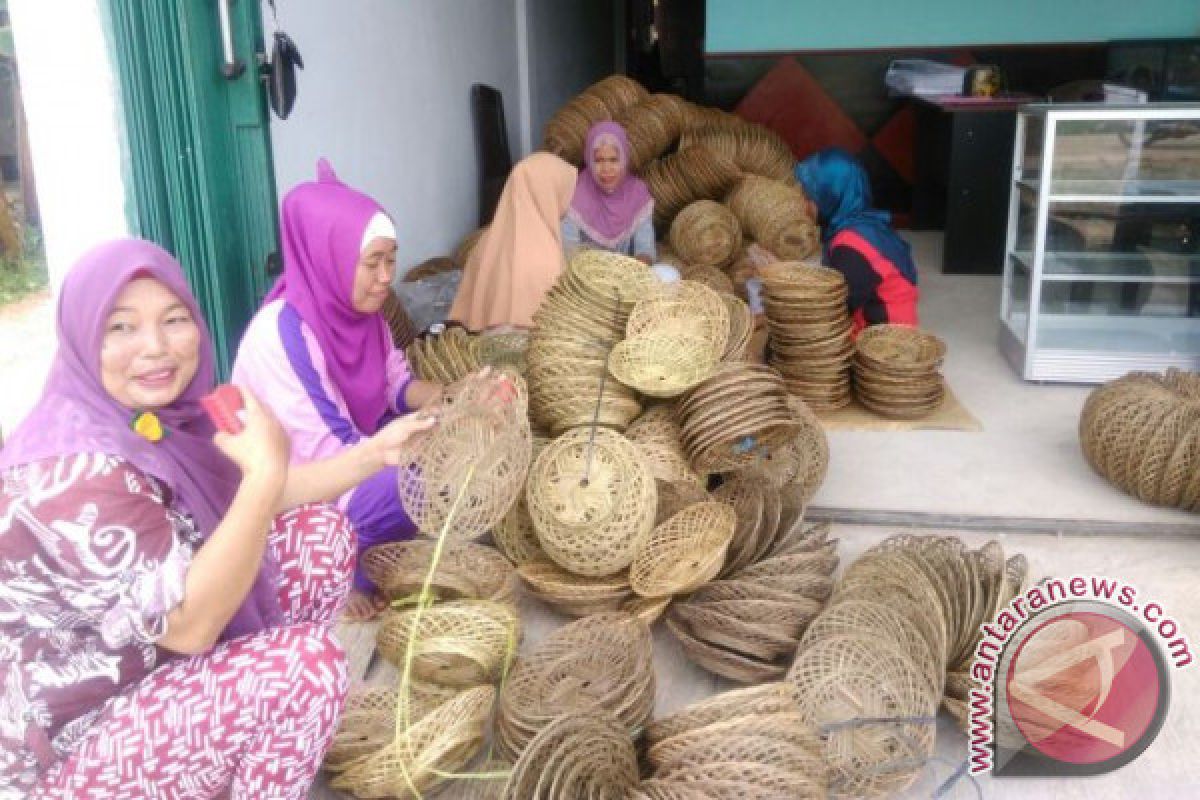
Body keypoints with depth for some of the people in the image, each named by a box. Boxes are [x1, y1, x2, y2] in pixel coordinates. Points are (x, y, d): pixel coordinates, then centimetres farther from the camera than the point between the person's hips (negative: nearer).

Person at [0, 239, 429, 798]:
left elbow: (249, 504, 7)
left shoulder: (158, 415, -4)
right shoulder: (73, 470, -31)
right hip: (70, 749, -9)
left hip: (153, 667, 9)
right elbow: (188, 623, -31)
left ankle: (228, 733, 13)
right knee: (307, 659, -26)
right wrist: (266, 473, -35)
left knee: (321, 533, 1)